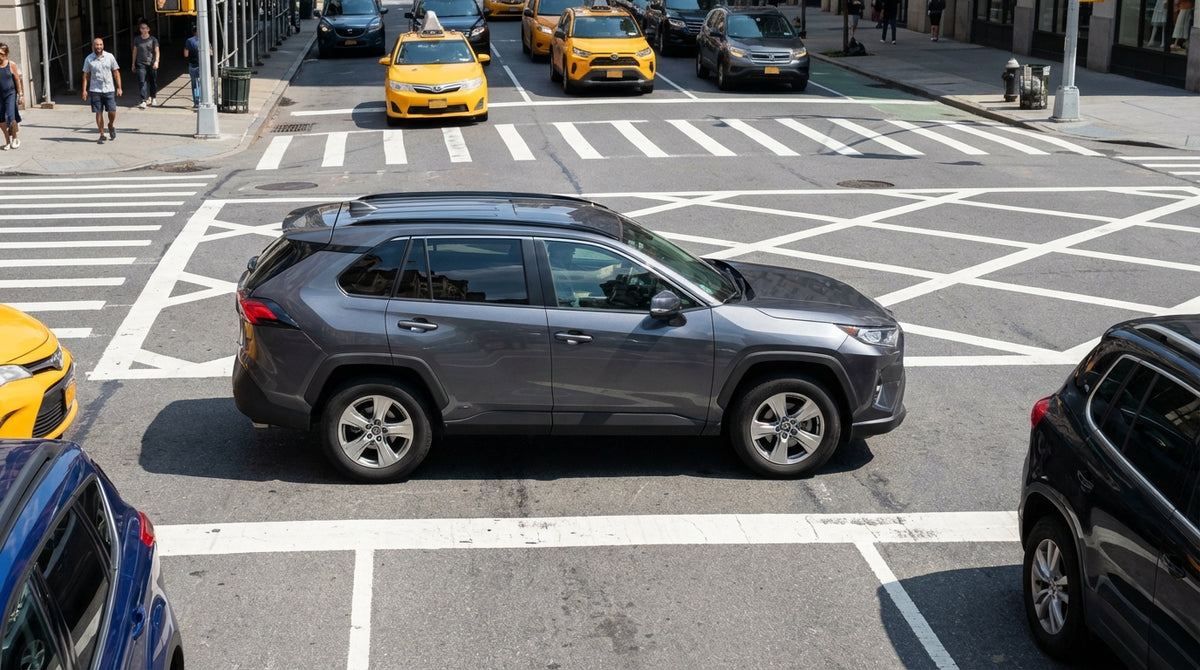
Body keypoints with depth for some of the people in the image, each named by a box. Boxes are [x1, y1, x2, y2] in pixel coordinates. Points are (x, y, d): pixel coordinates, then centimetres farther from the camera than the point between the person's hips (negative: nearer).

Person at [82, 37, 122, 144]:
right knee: (98, 113, 2)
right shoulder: (89, 59, 2)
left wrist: (119, 88, -1)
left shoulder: (109, 57, 2)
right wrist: (84, 90, 0)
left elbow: (116, 73, 5)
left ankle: (111, 126, 26)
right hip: (95, 90, 0)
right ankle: (102, 135, 11)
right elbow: (86, 75, 7)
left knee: (112, 111, -6)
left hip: (109, 89, 0)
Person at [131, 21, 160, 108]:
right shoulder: (137, 39, 5)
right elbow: (135, 52, 13)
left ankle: (153, 98, 34)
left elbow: (157, 51, 0)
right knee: (142, 82, -11)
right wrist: (133, 64, 15)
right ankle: (144, 101, -15)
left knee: (153, 82, 11)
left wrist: (156, 61, -15)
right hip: (141, 64, 0)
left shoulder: (153, 39, 1)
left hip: (152, 64, 0)